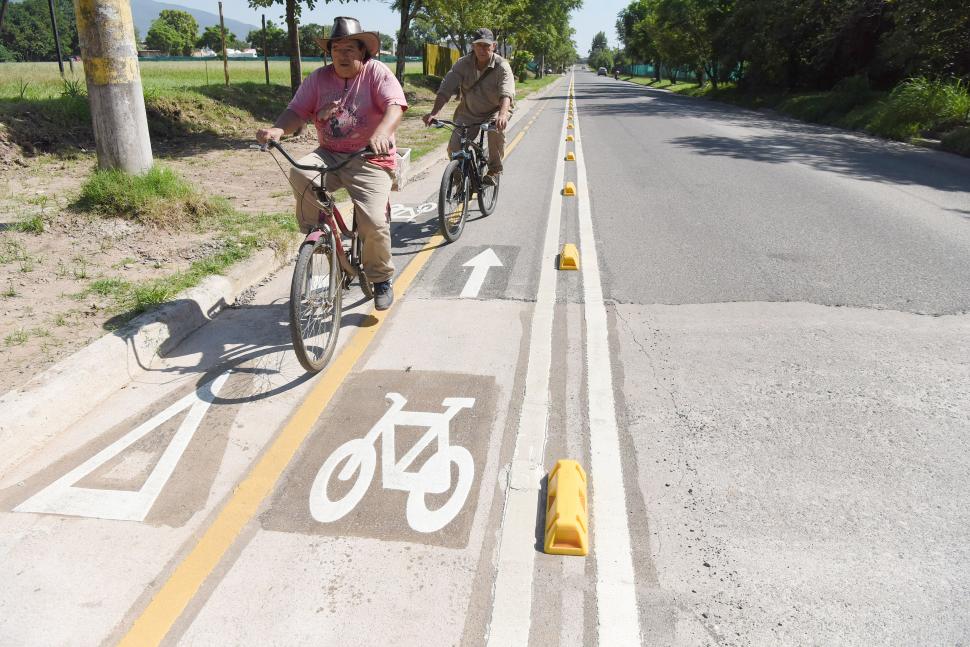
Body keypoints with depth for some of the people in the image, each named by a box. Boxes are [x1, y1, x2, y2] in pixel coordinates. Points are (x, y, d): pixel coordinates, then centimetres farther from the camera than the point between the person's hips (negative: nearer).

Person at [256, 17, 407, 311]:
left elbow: (395, 106, -20)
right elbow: (297, 110, -1)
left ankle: (381, 279, 7)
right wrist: (277, 130, -24)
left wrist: (382, 133, -42)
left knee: (373, 222, -20)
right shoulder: (319, 78, 6)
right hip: (329, 155, 4)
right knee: (299, 173, -29)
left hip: (370, 161, -3)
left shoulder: (376, 72, -4)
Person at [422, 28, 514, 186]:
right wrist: (434, 113, -35)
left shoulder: (502, 66, -18)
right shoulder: (462, 64, -11)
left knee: (497, 129, -36)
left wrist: (502, 115, -55)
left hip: (496, 110, -2)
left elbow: (506, 93, -34)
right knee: (454, 149, -15)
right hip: (468, 113, 2)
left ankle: (495, 169, -13)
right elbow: (445, 89, -19)